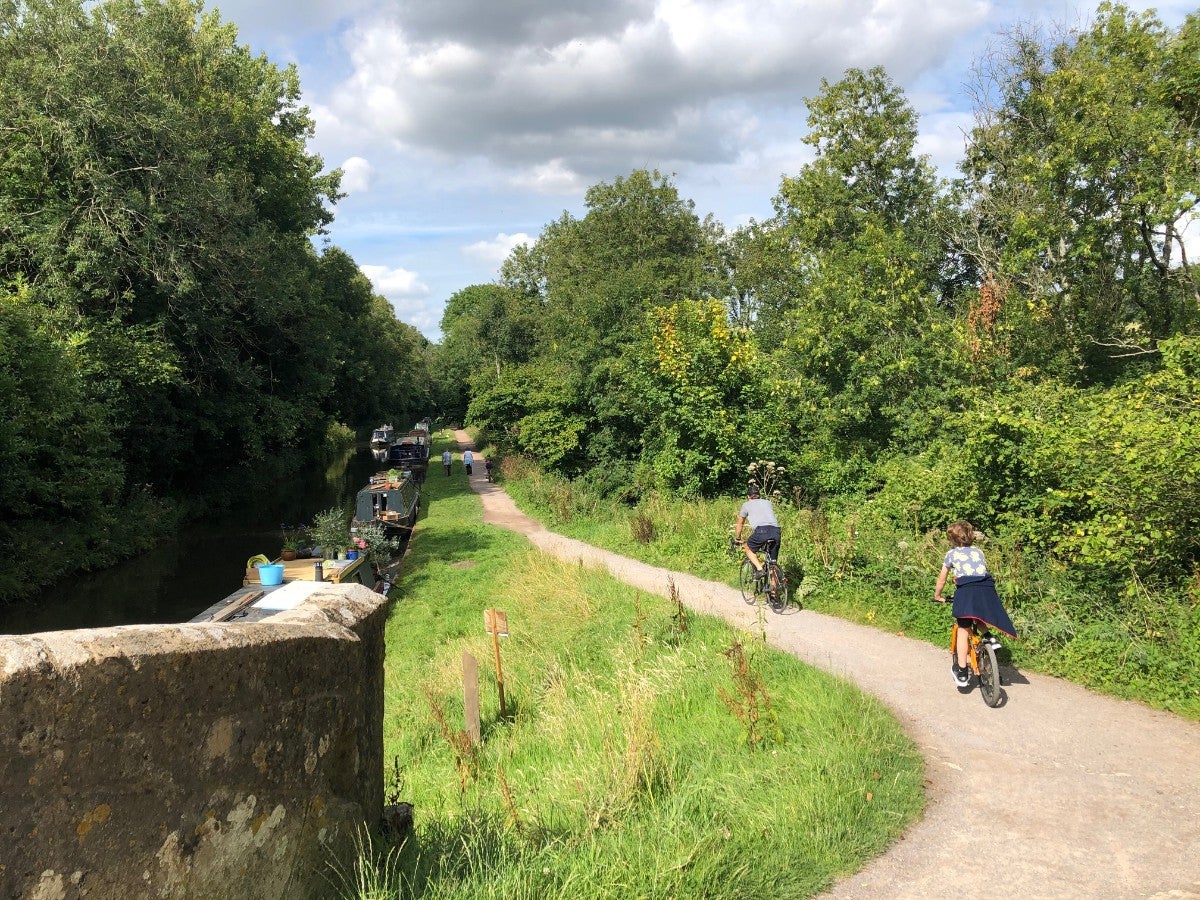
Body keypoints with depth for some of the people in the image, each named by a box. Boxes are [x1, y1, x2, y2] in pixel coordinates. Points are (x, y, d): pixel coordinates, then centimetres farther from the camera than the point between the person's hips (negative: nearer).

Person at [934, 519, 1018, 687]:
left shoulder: (951, 554, 19)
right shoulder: (978, 551, 26)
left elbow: (942, 579, 26)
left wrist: (937, 596, 42)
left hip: (967, 590, -4)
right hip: (987, 588, 4)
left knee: (963, 629, 0)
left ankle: (962, 673, -2)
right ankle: (988, 637, 9)